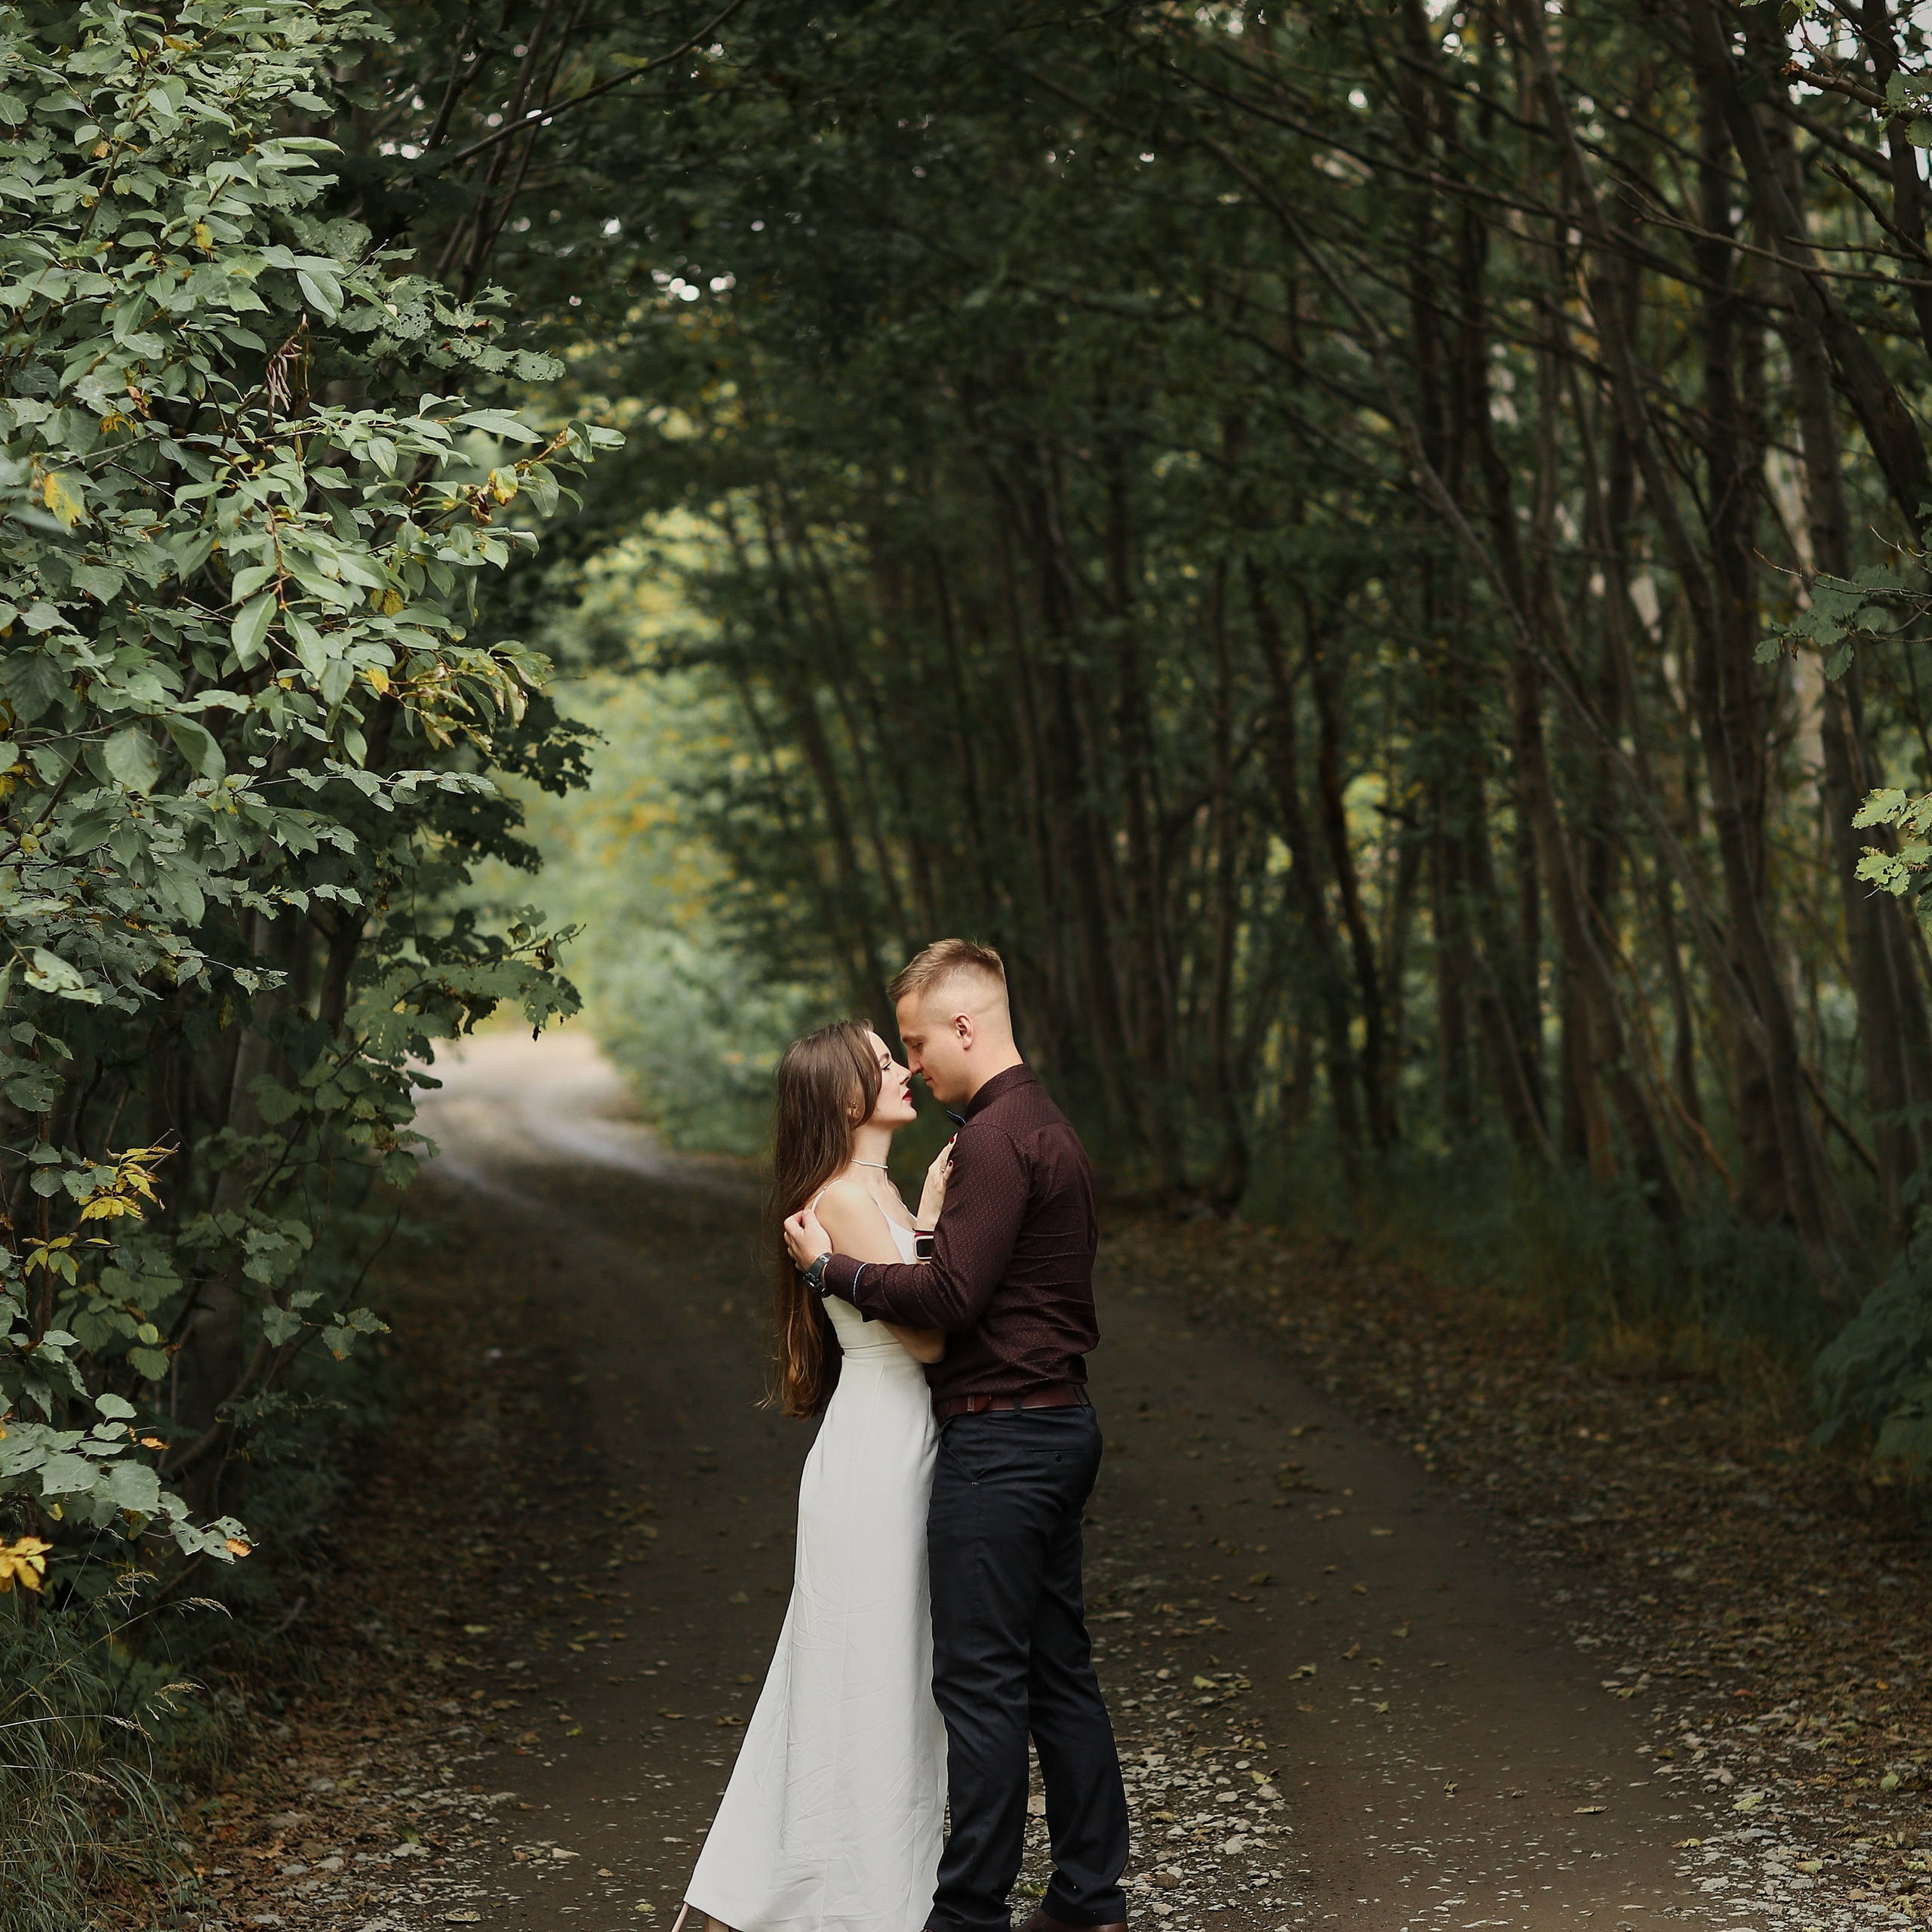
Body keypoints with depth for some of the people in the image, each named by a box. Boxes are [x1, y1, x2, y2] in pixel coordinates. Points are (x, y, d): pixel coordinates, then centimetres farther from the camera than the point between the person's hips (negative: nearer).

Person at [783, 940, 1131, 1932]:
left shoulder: (994, 1140, -16)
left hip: (1000, 1440, -10)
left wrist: (833, 1268, -12)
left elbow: (951, 1296, -22)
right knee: (1058, 1670, 13)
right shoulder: (1047, 1126, 16)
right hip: (1061, 1423, 10)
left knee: (981, 1682, -5)